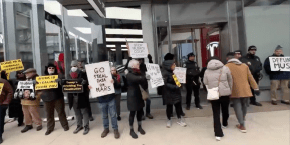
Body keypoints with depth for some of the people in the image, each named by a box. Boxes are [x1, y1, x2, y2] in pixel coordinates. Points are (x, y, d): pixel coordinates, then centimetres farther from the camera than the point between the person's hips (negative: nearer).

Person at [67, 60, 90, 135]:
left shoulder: (83, 74, -6)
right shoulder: (70, 75, 11)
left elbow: (87, 82, -8)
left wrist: (85, 82, -28)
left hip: (82, 96, -5)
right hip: (73, 96, 6)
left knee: (84, 112, 4)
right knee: (77, 113, 16)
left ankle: (86, 127, 15)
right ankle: (79, 126, 31)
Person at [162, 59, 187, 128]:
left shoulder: (173, 72, 5)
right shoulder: (165, 73, -17)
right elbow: (165, 84, -21)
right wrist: (174, 87, -23)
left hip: (176, 92, 6)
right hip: (169, 93, -6)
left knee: (178, 105, 10)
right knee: (169, 106, 8)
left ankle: (179, 119, 27)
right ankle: (169, 120, 27)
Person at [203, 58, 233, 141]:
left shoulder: (207, 71, 2)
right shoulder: (225, 68, 0)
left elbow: (205, 83, 5)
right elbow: (230, 81, 6)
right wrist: (230, 91, 17)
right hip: (225, 93, 1)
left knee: (216, 113, 6)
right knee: (225, 110, 24)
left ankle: (218, 133, 4)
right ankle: (225, 123, 50)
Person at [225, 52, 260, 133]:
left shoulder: (227, 67, -5)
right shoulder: (244, 65, 10)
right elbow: (250, 78, 10)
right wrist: (256, 88, 13)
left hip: (235, 91, -5)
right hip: (245, 90, 5)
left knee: (238, 107, 2)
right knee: (244, 106, 17)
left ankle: (242, 125, -1)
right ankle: (242, 123, 32)